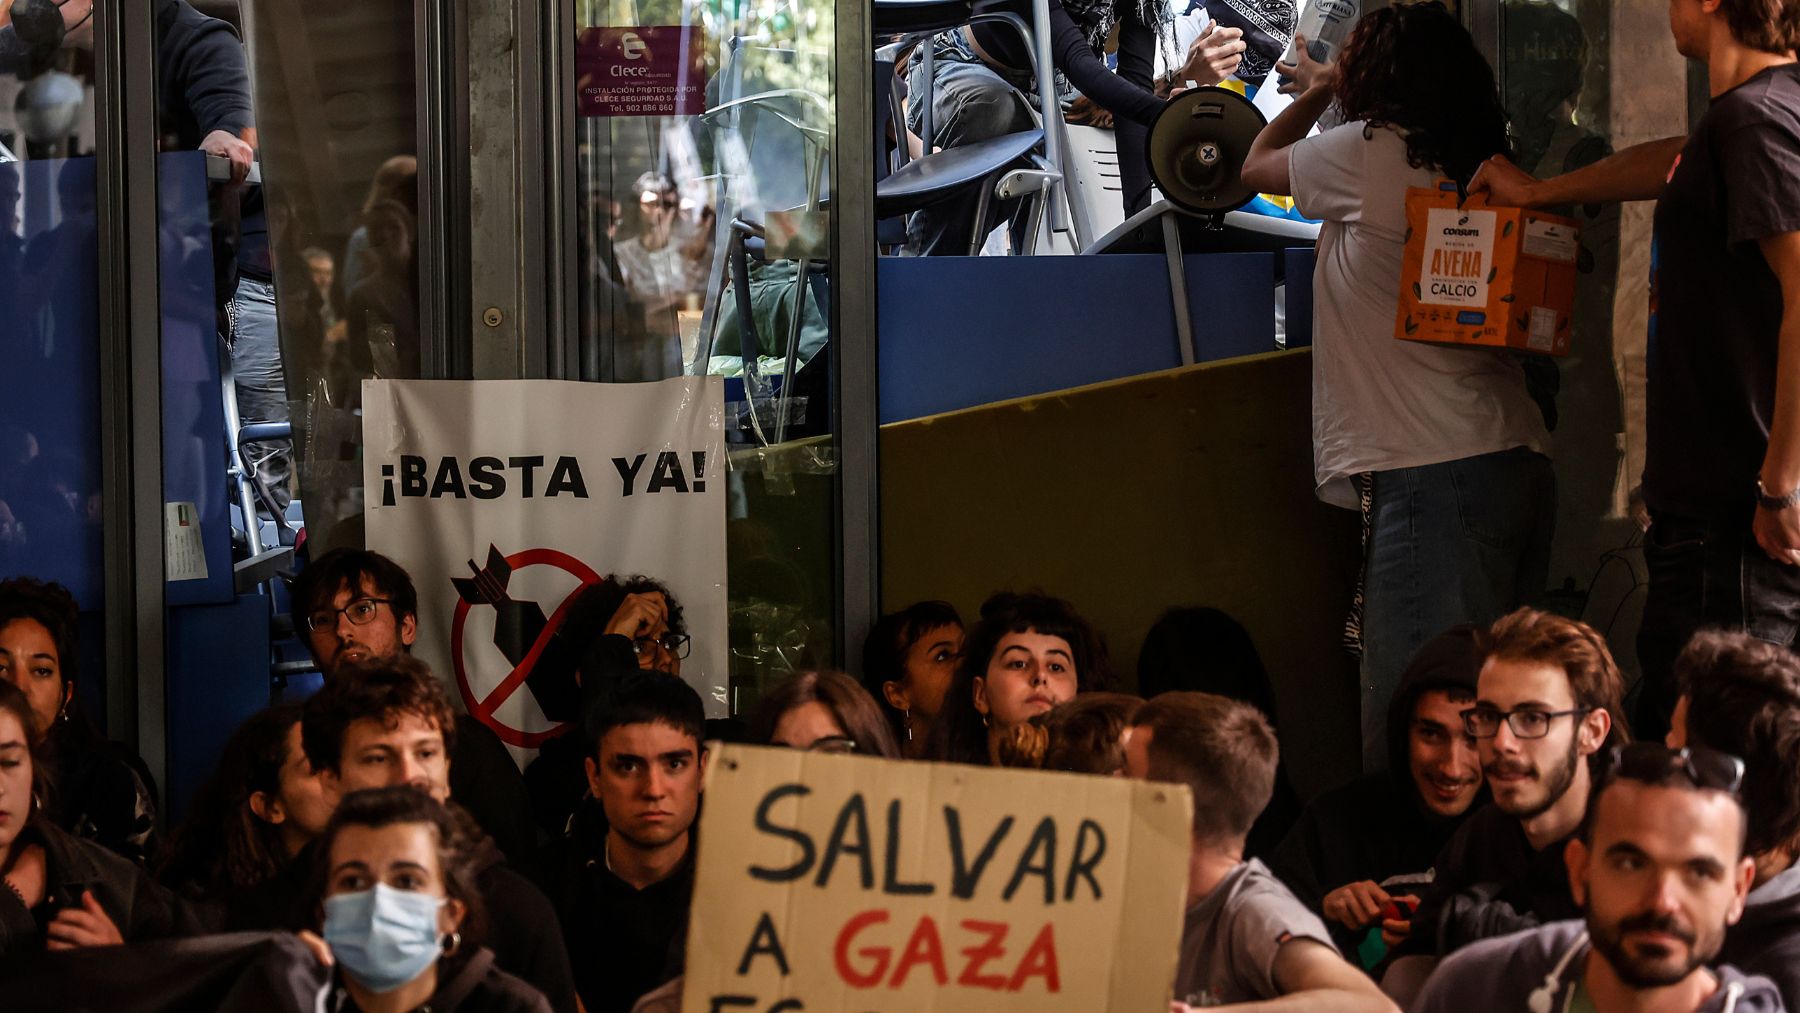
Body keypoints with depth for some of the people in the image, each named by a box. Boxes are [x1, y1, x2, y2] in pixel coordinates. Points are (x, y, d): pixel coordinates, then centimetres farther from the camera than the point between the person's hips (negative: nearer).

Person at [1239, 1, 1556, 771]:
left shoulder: (1370, 154, -4)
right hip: (1520, 463, 8)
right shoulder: (1480, 172, 15)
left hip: (1434, 475, -8)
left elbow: (1257, 166, 14)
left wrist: (1315, 94, 32)